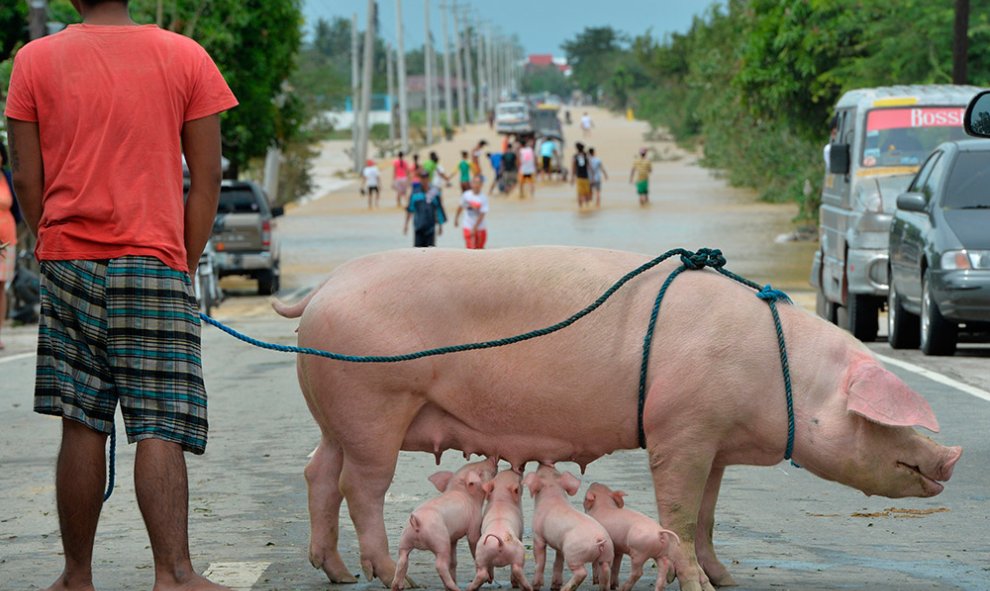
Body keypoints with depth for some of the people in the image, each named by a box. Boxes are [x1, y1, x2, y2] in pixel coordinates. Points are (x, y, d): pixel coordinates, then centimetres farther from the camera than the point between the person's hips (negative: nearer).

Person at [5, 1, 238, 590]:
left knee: (83, 426, 7)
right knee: (160, 428, -5)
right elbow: (207, 179, 2)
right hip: (155, 262, -2)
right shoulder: (185, 57, 2)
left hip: (69, 260, 2)